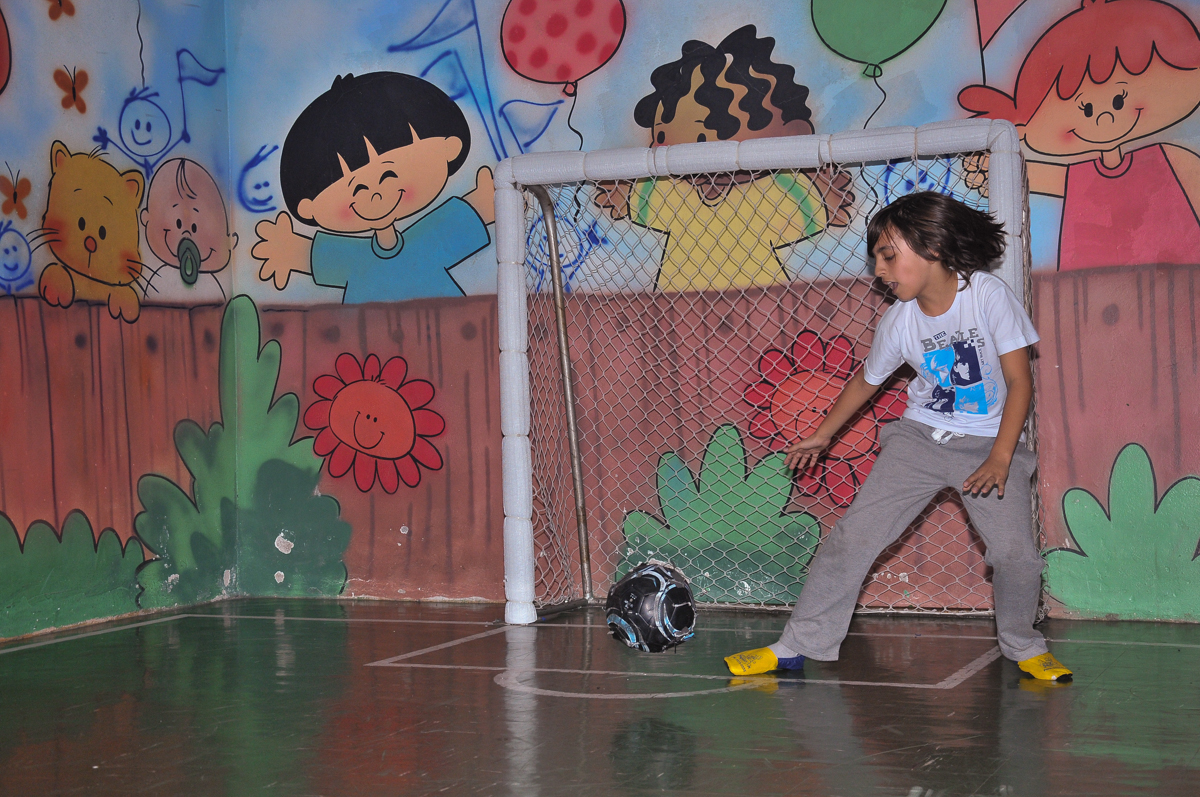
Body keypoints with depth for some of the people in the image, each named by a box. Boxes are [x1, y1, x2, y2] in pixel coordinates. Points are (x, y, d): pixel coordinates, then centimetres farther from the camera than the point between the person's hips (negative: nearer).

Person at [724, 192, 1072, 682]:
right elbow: (867, 380, 12)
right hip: (919, 438, 3)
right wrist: (822, 436, 22)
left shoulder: (989, 295, -17)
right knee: (853, 533, -7)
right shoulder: (899, 321, -7)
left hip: (989, 443, -2)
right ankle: (798, 646, 3)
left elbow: (1020, 381, -16)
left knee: (1016, 552, -16)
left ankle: (1023, 646, 14)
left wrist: (999, 460, -24)